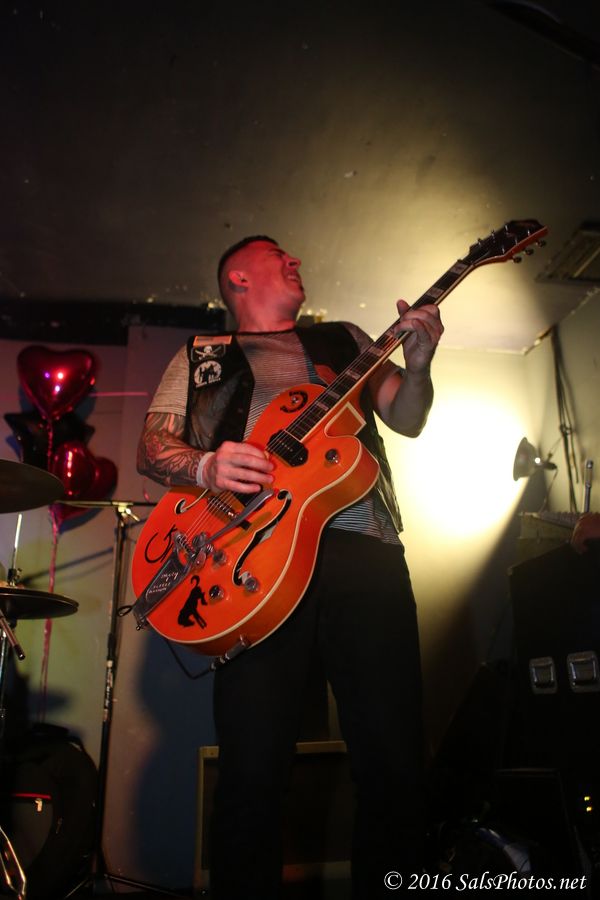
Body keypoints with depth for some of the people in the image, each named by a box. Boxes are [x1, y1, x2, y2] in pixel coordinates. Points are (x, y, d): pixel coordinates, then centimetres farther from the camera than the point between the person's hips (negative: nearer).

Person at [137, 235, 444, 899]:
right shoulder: (201, 355, 22)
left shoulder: (345, 339, 28)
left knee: (394, 757, 1)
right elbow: (152, 448, 12)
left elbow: (406, 419, 20)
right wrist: (204, 466, -10)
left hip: (363, 545, 2)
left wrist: (418, 364, -1)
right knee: (254, 765, -5)